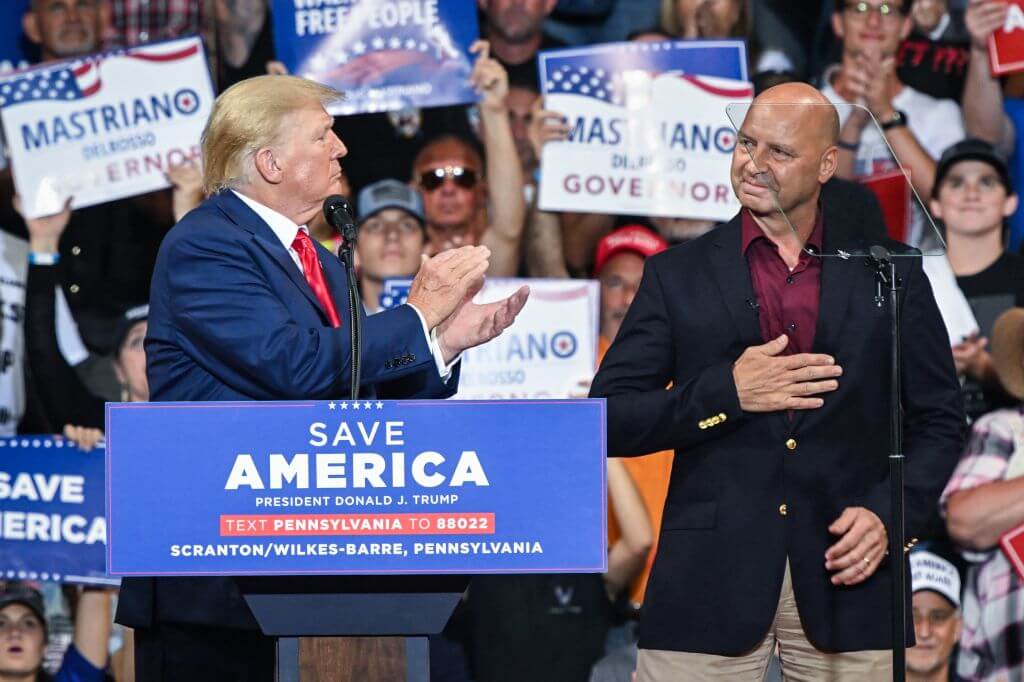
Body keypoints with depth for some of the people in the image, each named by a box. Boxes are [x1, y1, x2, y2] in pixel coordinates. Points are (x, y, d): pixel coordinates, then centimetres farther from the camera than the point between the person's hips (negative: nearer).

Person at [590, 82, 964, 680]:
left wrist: (891, 514, -6)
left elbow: (938, 418, 10)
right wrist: (728, 392, -11)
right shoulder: (679, 275, 6)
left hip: (845, 574, 0)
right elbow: (610, 420, 1)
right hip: (710, 583, 0)